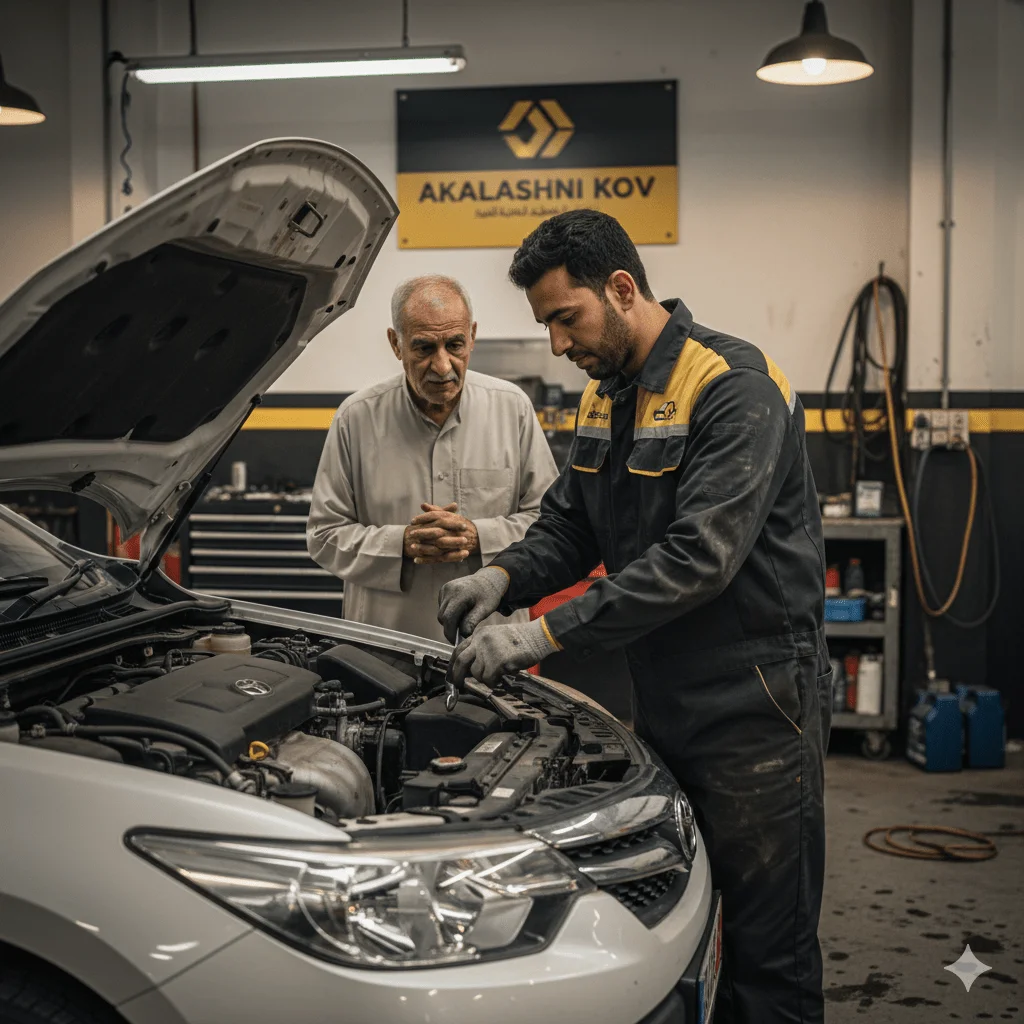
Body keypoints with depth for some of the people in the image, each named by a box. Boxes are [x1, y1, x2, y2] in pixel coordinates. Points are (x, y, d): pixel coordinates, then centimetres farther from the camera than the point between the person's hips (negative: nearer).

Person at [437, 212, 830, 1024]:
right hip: (662, 704, 8)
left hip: (753, 709, -8)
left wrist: (548, 632, -27)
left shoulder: (735, 388, -18)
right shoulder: (604, 397, 10)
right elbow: (567, 526, 15)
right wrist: (505, 576, -7)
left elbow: (698, 556, -27)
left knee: (768, 953, 4)